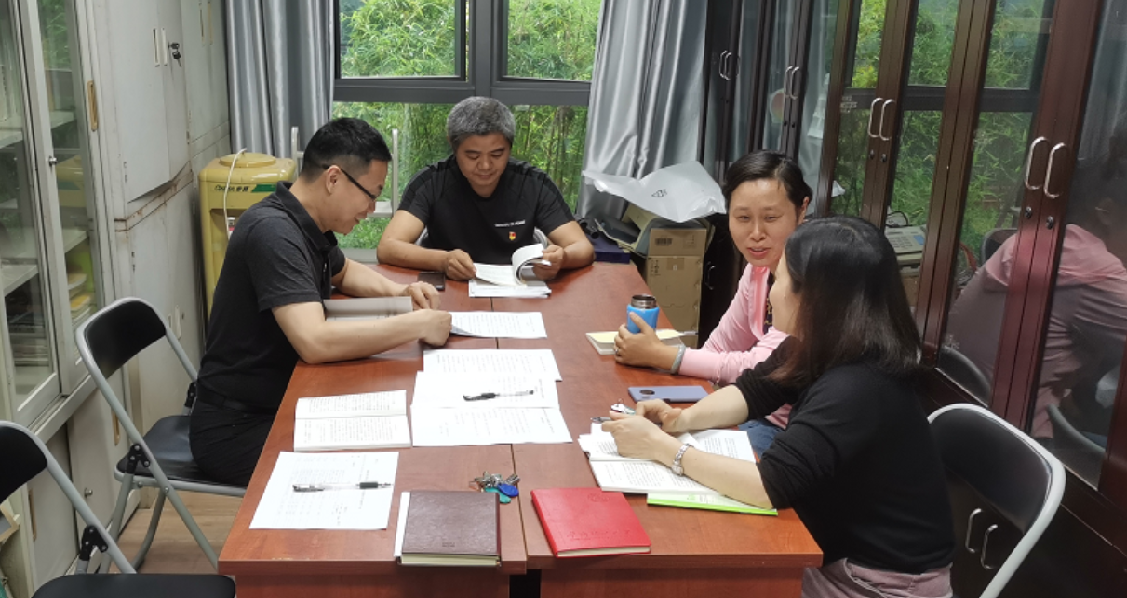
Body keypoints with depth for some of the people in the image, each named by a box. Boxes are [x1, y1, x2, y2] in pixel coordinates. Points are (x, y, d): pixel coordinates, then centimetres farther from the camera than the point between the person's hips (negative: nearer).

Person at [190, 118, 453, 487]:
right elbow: (315, 342, -35)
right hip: (238, 428, -9)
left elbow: (344, 272, 26)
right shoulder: (274, 231, -24)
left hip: (282, 404, 9)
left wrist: (400, 291, 6)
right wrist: (417, 325, -26)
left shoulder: (307, 223, 4)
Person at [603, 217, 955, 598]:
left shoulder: (856, 391, -31)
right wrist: (683, 419, -13)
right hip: (842, 551, 7)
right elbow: (751, 390, 6)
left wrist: (661, 448, -27)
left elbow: (771, 485, -34)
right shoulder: (817, 349, -3)